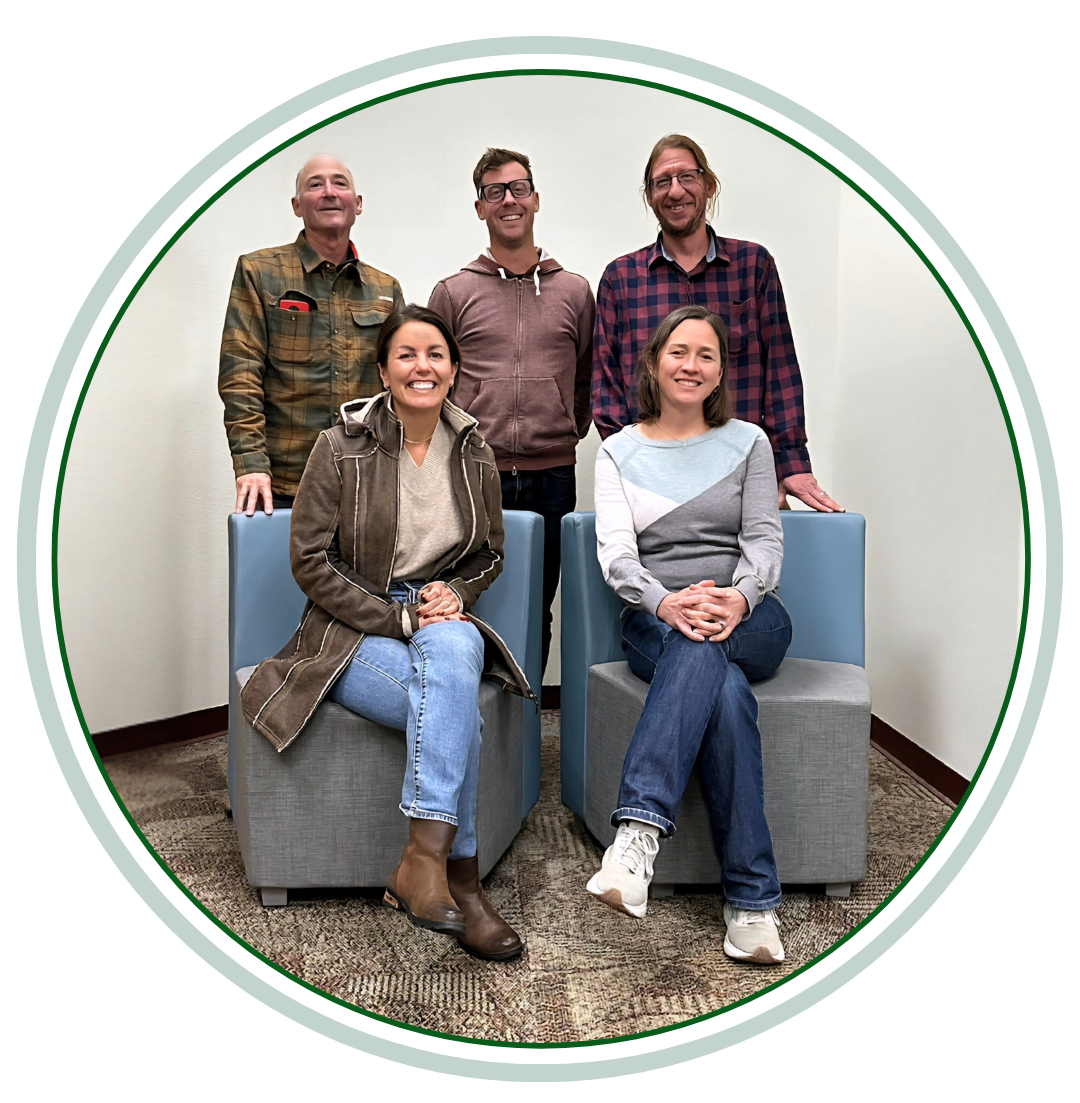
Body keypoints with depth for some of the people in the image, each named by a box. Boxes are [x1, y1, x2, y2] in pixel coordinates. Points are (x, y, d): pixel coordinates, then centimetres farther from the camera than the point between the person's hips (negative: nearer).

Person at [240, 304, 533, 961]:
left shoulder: (475, 454, 7)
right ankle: (461, 880, -23)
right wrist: (399, 618, -15)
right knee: (458, 708, -32)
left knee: (455, 650, -35)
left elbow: (490, 555, 18)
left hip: (443, 621, 3)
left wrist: (456, 594, -5)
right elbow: (312, 562, -7)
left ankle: (422, 861, -33)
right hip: (355, 632, -3)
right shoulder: (342, 447, -5)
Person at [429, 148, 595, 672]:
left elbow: (590, 378, 18)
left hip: (551, 477, 2)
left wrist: (567, 433, 10)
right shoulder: (452, 292, 7)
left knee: (537, 610, 9)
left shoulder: (575, 290, 12)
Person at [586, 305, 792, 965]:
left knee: (702, 650, -37)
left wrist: (739, 596, -23)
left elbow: (765, 539, 1)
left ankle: (640, 829, -45)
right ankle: (753, 899, -36)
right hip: (655, 623, 0)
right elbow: (616, 551, -3)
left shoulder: (747, 442, 13)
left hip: (749, 621, 0)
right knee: (724, 692, -34)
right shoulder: (619, 451, 12)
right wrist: (664, 601, -26)